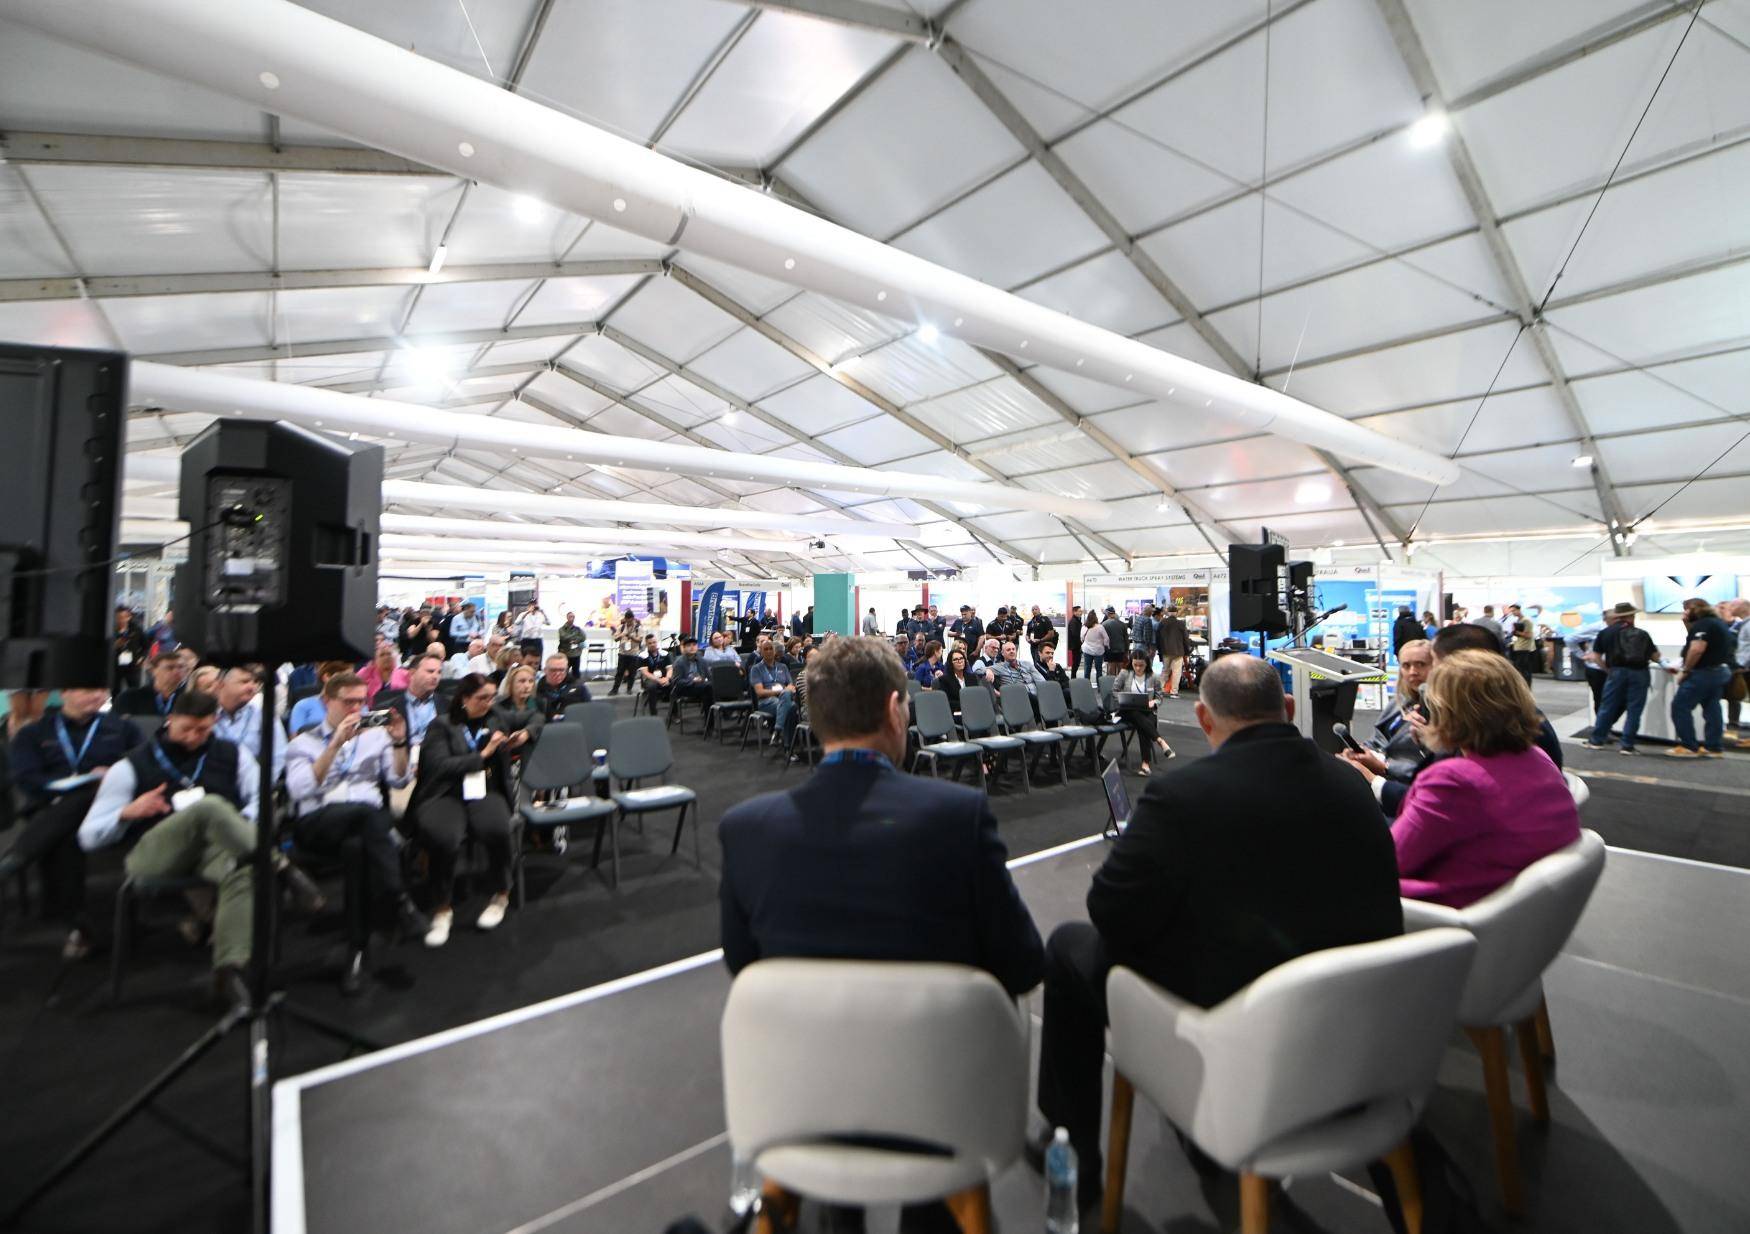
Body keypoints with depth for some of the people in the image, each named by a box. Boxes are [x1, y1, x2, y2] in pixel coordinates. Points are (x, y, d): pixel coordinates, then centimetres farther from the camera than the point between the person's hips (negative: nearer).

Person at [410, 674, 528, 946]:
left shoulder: (496, 721, 18)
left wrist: (524, 735, 10)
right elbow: (440, 766, -6)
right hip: (445, 796, -2)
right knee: (443, 838, -36)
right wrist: (483, 755, -7)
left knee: (497, 830, -33)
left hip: (486, 794, 2)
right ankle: (442, 909, -14)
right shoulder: (441, 725, 7)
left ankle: (501, 895, -7)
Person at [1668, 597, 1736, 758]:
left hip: (1704, 673, -10)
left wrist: (1685, 670, -17)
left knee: (1680, 707, -6)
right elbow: (1694, 641, 21)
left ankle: (1689, 747, -6)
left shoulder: (1703, 624, -16)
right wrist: (1687, 623, 10)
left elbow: (1697, 649, -25)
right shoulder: (1717, 622, 16)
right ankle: (1714, 747, 13)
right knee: (1712, 709, 11)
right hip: (1721, 671, 10)